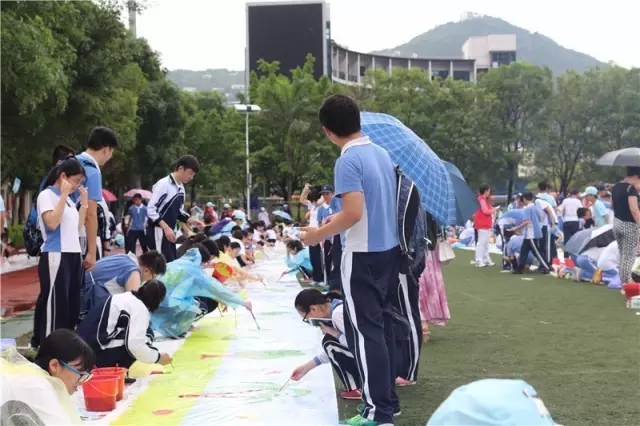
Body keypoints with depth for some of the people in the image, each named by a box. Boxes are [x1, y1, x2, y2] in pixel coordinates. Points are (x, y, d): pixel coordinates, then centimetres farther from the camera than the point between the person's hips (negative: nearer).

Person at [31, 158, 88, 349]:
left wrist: (84, 203, 13)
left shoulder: (68, 199, 17)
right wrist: (63, 195, -17)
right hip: (55, 256, -8)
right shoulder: (46, 195, -6)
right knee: (55, 301, -9)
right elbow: (52, 223, -21)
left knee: (72, 302, 10)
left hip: (73, 255, 8)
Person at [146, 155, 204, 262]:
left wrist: (191, 220, 4)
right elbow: (150, 209, -19)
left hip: (169, 232, 9)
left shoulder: (181, 188, 11)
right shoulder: (163, 184, -16)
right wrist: (166, 227, -24)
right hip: (158, 231, -9)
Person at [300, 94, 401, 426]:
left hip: (363, 256, -8)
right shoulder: (381, 153, 8)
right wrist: (338, 219, 21)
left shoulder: (348, 161, -18)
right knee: (383, 325, 16)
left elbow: (354, 213, -24)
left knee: (365, 331, -3)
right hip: (389, 250, 8)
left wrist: (319, 234, -11)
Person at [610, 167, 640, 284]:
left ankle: (624, 283, 20)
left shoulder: (615, 187, 8)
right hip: (629, 225, -8)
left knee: (623, 256, 16)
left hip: (617, 223, 8)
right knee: (629, 257, -3)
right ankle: (626, 285, -4)